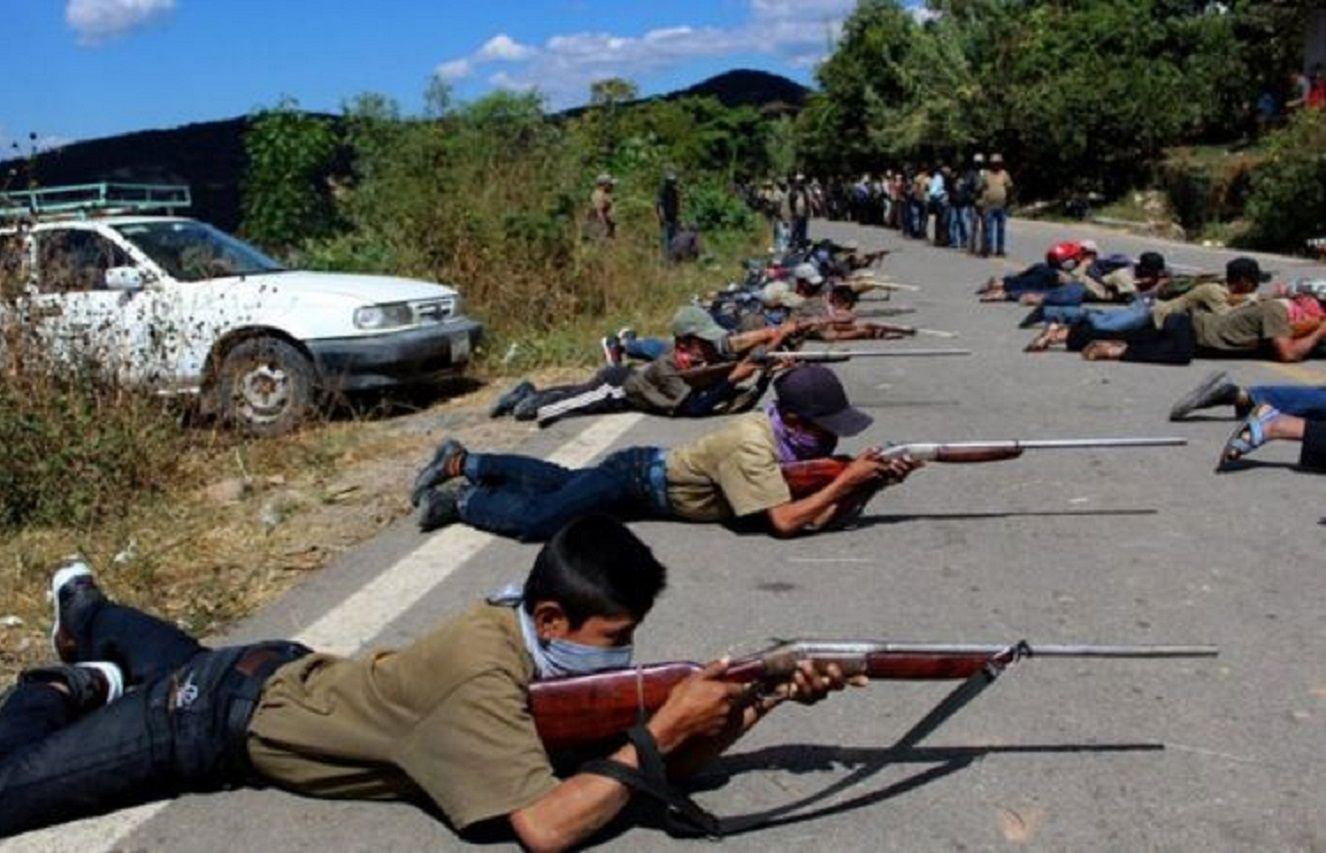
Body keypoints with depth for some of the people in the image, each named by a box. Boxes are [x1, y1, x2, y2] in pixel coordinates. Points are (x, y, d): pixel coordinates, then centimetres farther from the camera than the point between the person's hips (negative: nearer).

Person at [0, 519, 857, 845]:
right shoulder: (483, 678, -39)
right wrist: (666, 727, -43)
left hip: (284, 675, 8)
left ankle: (86, 607, 59)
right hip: (226, 720, -7)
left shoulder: (542, 637, -15)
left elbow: (661, 764, -13)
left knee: (177, 665, 38)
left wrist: (762, 701, -29)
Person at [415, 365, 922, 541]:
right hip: (637, 480, -8)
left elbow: (825, 512, -9)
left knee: (556, 482, 23)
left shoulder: (794, 438, -8)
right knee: (535, 520, -16)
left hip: (652, 470, 8)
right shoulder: (751, 446, -33)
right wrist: (847, 481, -34)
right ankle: (462, 500, 8)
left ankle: (461, 463, 38)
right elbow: (785, 522, -38)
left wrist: (872, 481, -24)